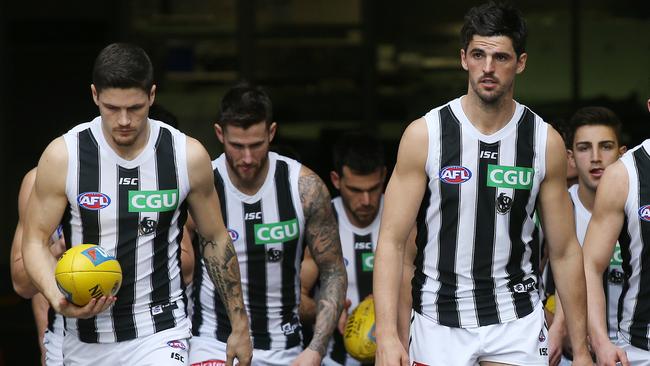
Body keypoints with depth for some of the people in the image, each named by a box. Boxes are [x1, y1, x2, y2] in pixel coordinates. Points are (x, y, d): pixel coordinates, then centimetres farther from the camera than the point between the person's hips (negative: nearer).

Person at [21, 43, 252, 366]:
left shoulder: (188, 155, -6)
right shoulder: (63, 156, -8)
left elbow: (215, 239, 7)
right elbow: (35, 241, -3)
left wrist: (240, 326, 9)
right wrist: (58, 299, -23)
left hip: (159, 335, -1)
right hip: (85, 338, 2)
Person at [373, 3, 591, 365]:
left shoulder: (546, 142, -1)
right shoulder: (424, 134, -6)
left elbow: (565, 252, 4)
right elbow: (392, 242, -7)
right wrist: (387, 335, -18)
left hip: (518, 322, 1)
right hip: (439, 320, -1)